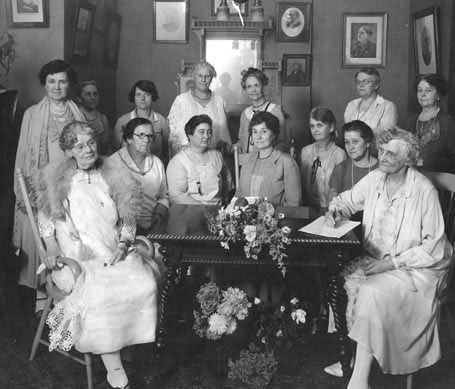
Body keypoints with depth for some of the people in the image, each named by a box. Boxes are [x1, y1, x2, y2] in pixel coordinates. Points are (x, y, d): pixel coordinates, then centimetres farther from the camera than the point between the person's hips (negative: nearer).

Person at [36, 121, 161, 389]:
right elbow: (47, 219, 8)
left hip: (116, 254, 3)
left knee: (146, 283, -24)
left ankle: (136, 342, -6)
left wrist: (123, 245, -4)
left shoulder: (110, 179, 14)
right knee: (100, 293, -31)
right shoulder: (57, 181, 8)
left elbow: (127, 219, 13)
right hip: (77, 258, -3)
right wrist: (52, 248, -7)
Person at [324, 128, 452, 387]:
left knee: (372, 292, -29)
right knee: (343, 281, -20)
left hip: (416, 267, -6)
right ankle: (347, 357, -7)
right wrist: (335, 210, -6)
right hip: (375, 259, 6)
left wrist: (393, 262, -19)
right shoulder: (374, 179, -1)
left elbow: (434, 246, -14)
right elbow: (348, 201, 18)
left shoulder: (424, 190, -17)